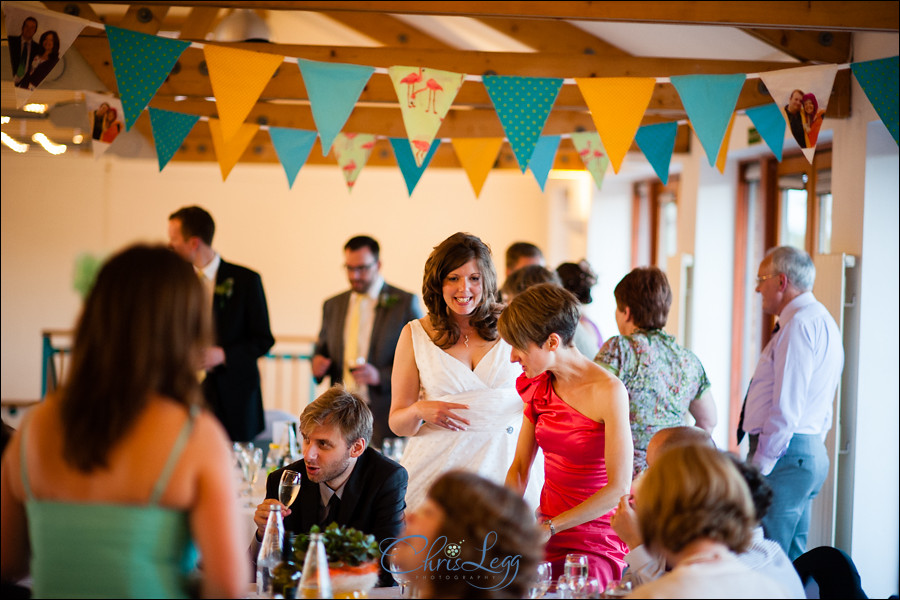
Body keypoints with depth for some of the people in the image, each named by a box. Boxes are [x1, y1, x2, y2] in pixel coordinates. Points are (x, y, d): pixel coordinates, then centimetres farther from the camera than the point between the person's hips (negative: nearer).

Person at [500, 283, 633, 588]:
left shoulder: (608, 391, -15)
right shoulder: (539, 386, 7)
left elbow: (619, 488, -17)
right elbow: (519, 468, 11)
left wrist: (550, 527, -15)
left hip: (595, 542, -6)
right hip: (546, 536, 6)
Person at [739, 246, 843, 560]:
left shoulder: (800, 324, -14)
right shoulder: (821, 321, 19)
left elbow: (786, 406, -21)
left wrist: (759, 465, -17)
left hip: (785, 454, -11)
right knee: (791, 563, 12)